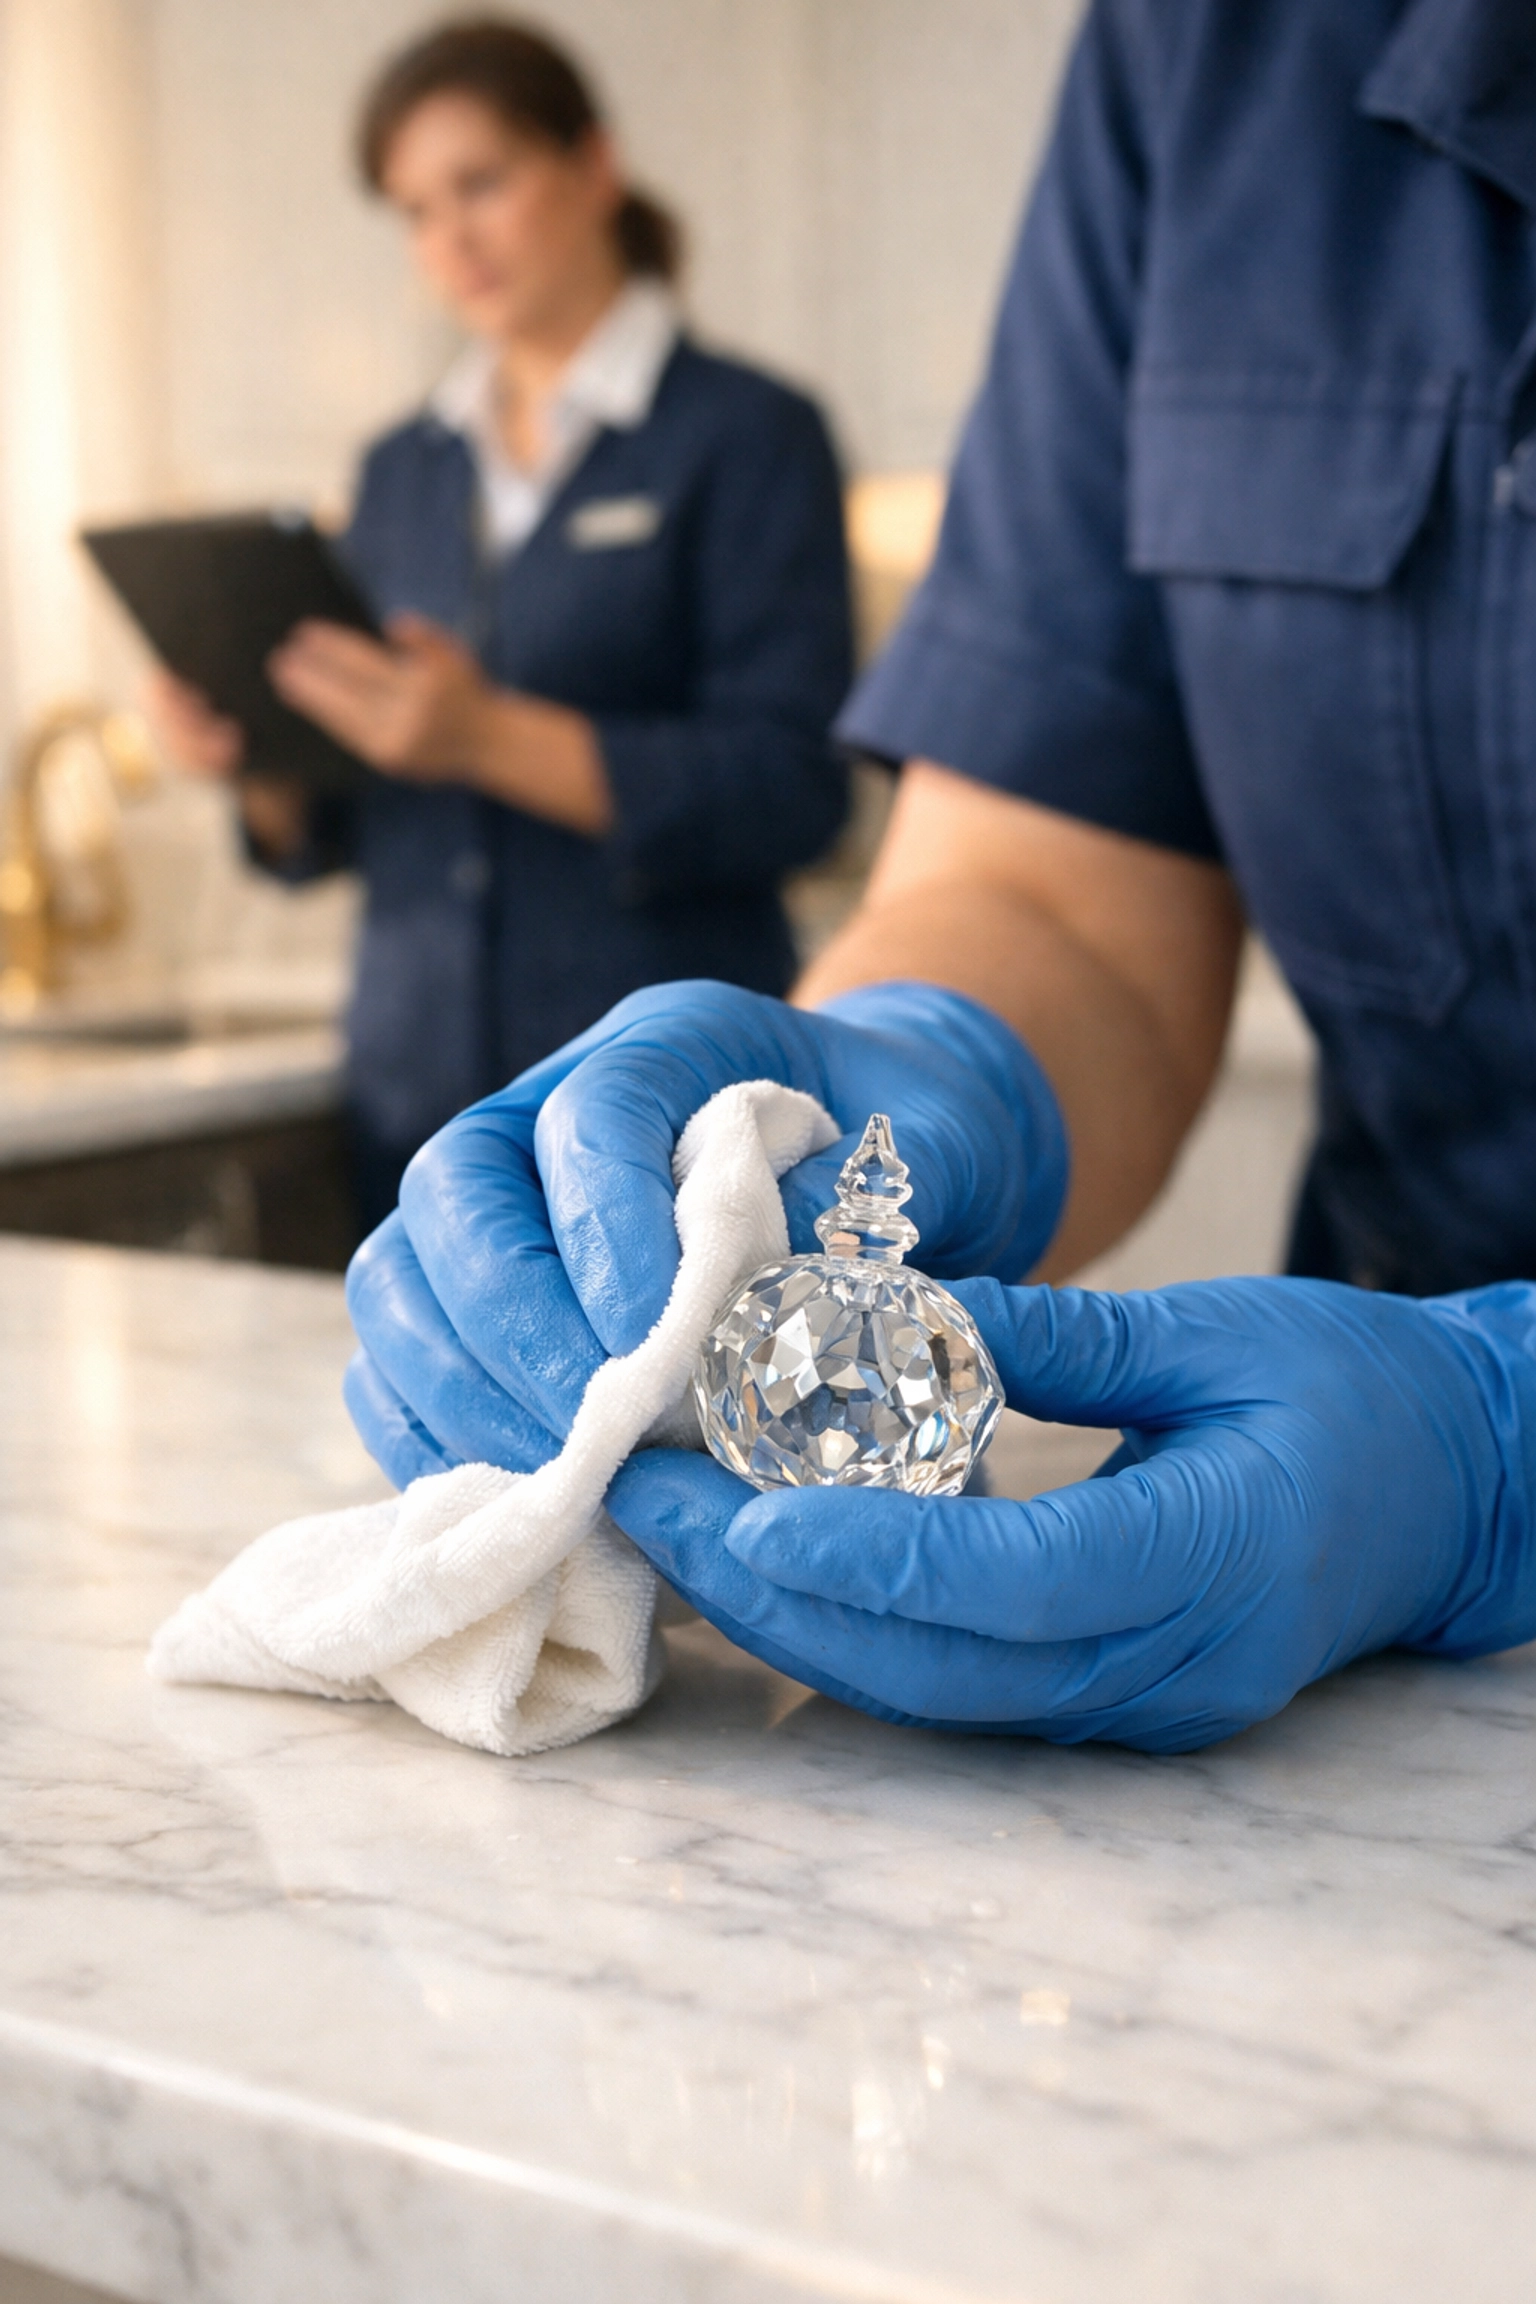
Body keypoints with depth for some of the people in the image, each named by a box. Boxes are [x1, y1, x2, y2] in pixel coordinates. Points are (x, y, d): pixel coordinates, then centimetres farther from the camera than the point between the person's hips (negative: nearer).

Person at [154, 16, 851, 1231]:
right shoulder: (406, 471, 14)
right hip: (420, 1093, 5)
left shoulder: (744, 436, -2)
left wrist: (491, 740, -23)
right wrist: (262, 763, -6)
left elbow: (789, 791, -13)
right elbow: (330, 829, 17)